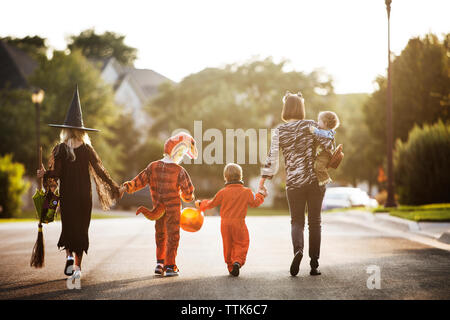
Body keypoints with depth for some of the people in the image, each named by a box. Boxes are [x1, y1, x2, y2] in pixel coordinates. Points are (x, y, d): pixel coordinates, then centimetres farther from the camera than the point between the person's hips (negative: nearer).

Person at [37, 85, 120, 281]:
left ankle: (69, 255, -14)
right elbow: (99, 171, -3)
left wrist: (44, 174, 10)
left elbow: (56, 173, -10)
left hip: (67, 195, -1)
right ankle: (77, 266, 7)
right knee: (82, 228, 10)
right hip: (84, 195, 1)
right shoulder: (87, 149, -2)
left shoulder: (60, 149, -5)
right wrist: (114, 188, 6)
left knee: (68, 226, 12)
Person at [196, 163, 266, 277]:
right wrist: (260, 195, 27)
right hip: (239, 223, -1)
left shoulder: (223, 192, -2)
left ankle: (230, 266, 17)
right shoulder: (246, 192, -3)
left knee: (228, 245, 13)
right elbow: (255, 203, 7)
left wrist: (200, 204, 25)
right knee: (241, 244, 7)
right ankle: (237, 261, -16)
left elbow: (211, 203, 7)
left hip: (225, 223, 1)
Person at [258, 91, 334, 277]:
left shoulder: (279, 131, 0)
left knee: (296, 221, 9)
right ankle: (314, 264, 7)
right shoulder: (311, 125, -2)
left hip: (293, 183, 0)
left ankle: (298, 249, -21)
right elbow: (328, 146, -11)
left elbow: (272, 157, -3)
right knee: (314, 221, 9)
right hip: (316, 181, 0)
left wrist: (263, 180, 3)